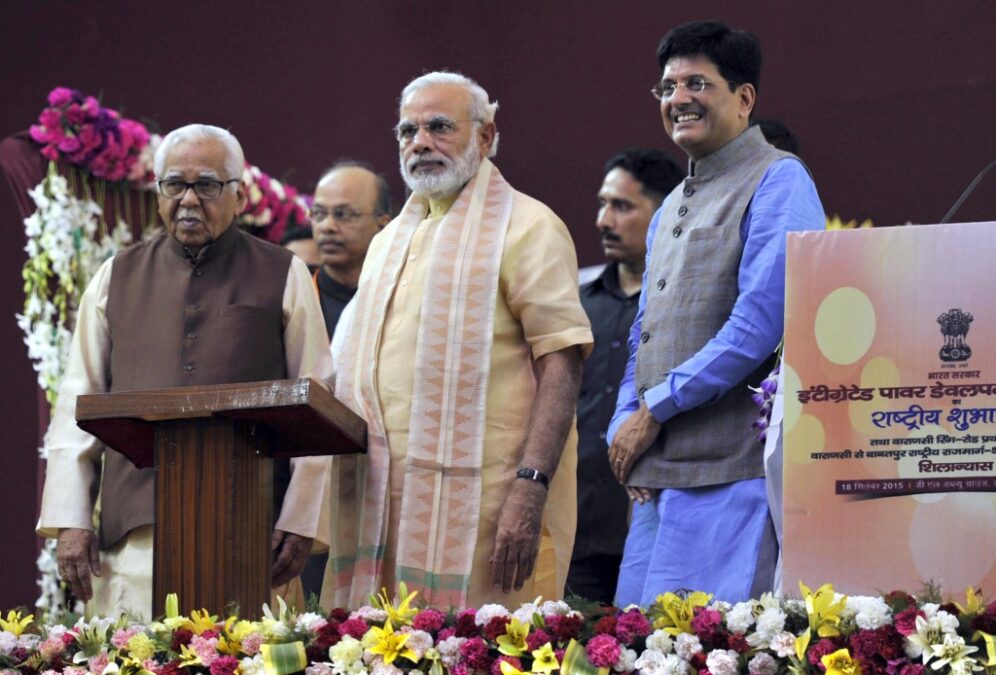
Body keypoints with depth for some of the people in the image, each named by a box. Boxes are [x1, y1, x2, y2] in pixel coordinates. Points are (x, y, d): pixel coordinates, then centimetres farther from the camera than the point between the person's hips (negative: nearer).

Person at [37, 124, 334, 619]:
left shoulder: (282, 277, 10)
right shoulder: (117, 279, 16)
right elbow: (77, 405, 15)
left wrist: (300, 522, -2)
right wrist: (70, 520, 5)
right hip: (133, 535, 2)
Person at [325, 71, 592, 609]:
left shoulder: (526, 227, 0)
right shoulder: (390, 241, 23)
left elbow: (562, 365, -10)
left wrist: (530, 487, -20)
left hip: (480, 506, -7)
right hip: (386, 505, 7)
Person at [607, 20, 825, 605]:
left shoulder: (778, 181, -5)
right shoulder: (671, 210, 23)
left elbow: (759, 324, -16)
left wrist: (655, 410, -11)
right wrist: (625, 425, 7)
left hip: (731, 472, -9)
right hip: (656, 478, 9)